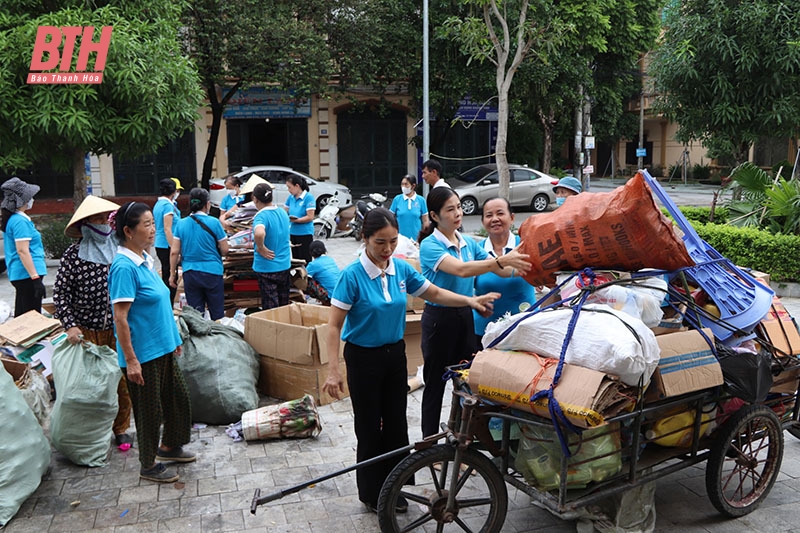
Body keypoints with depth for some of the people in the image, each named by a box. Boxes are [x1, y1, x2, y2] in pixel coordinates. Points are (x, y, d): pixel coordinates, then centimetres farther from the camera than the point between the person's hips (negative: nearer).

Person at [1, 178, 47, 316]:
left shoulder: (12, 219, 15)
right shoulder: (20, 221, -14)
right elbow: (22, 251, -21)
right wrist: (36, 278, -23)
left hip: (18, 275, 10)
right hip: (28, 275, -10)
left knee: (21, 317, 15)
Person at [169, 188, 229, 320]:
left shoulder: (181, 224, 0)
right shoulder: (214, 223, -8)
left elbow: (174, 252, 0)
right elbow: (224, 250, -4)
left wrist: (172, 274, 9)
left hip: (190, 273, 3)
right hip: (212, 272, -3)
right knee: (217, 314, 7)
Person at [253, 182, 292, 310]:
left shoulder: (261, 216, -19)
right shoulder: (283, 213, 4)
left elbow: (259, 233, -42)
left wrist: (261, 248, -24)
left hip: (267, 268, -7)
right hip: (285, 265, 7)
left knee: (271, 308, 2)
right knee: (284, 305, 18)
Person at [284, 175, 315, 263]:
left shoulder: (308, 197, -11)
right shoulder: (291, 197, 8)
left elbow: (310, 217, -16)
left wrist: (294, 220, -20)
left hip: (305, 234, -7)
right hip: (293, 232, 7)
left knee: (305, 261, -3)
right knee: (296, 260, 13)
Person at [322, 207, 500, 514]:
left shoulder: (401, 269, -4)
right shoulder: (352, 275, -19)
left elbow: (435, 294, 9)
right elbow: (334, 325, -19)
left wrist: (470, 301, -4)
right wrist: (333, 371, -24)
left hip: (395, 353, 5)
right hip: (363, 358, -5)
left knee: (396, 423, 13)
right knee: (369, 428, 6)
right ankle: (371, 494, 24)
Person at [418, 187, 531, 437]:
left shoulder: (469, 243, 6)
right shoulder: (430, 245, -15)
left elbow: (498, 270, 0)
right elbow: (461, 269, -31)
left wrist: (519, 269, -22)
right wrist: (501, 260, -41)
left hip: (466, 316, 6)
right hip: (440, 319, -6)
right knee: (436, 383, 5)